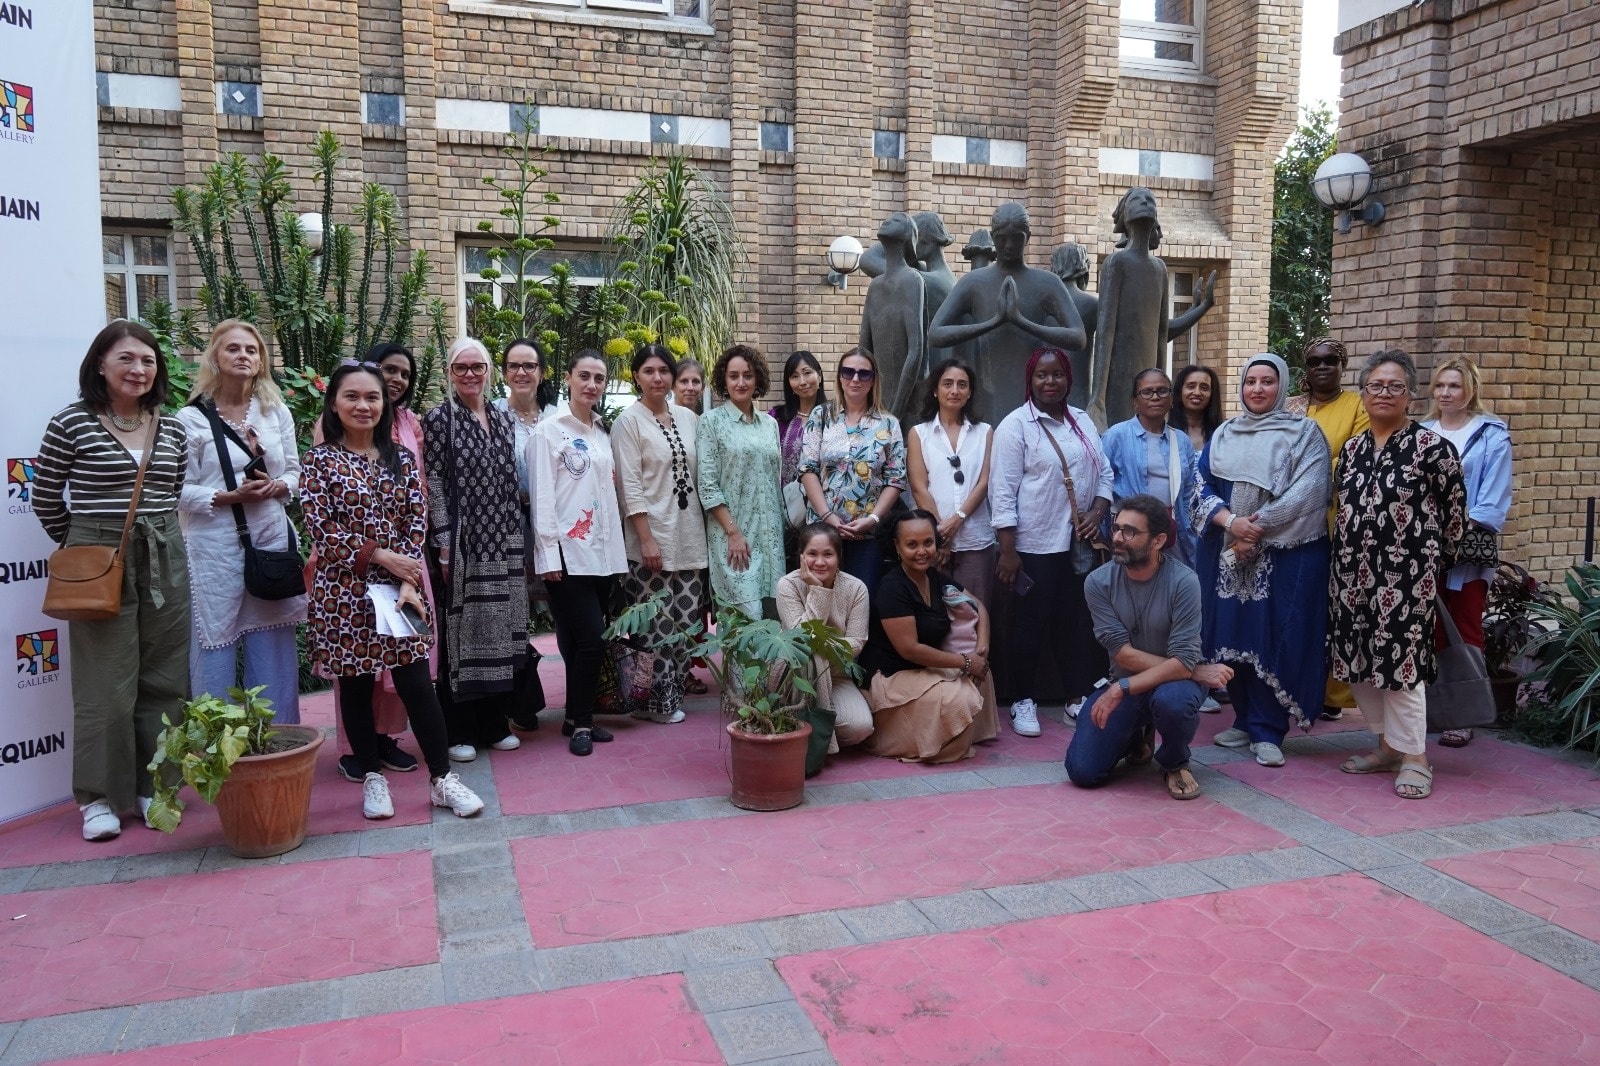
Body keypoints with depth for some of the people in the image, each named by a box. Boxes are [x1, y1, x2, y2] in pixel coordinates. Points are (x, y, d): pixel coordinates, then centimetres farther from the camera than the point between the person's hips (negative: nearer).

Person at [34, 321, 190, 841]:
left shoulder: (173, 428, 7)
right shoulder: (72, 422, -5)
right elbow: (46, 499, 3)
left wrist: (159, 538, 10)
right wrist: (81, 546, 9)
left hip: (165, 561, 4)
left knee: (164, 679, 7)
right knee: (106, 682, 0)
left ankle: (154, 784, 19)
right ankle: (100, 796, 13)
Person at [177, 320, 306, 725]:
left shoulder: (277, 412, 10)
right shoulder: (192, 418, -3)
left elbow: (295, 471, 14)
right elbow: (179, 489, -5)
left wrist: (278, 487, -7)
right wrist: (229, 497, -17)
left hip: (271, 539, 4)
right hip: (216, 546, -4)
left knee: (274, 650, 8)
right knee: (216, 648, -1)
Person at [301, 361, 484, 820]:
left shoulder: (401, 458, 7)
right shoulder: (319, 460, -1)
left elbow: (416, 524, 2)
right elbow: (320, 529, -8)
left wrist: (408, 584, -10)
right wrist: (379, 554, -13)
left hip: (399, 589, 2)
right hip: (344, 592, -1)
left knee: (416, 681, -2)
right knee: (355, 686, 7)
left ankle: (442, 777, 6)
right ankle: (372, 777, 21)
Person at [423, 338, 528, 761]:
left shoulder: (504, 420, 12)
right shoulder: (438, 419, -3)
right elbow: (434, 486, -7)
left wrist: (516, 534, 10)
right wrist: (444, 544, -12)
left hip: (502, 541, 5)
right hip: (461, 541, -5)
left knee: (499, 628, 9)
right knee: (461, 630, 0)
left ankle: (495, 723, 21)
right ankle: (458, 731, 10)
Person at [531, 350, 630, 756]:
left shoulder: (602, 432, 16)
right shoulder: (550, 430, -4)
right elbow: (542, 496, -8)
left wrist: (615, 547, 14)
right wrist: (549, 554, -13)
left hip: (602, 551, 6)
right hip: (567, 552, -6)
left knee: (585, 640, 8)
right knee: (590, 638, -9)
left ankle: (579, 718, 19)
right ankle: (580, 722, 6)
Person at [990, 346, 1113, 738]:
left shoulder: (1082, 421, 11)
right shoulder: (1015, 425, -7)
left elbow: (1103, 472, 16)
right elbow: (1002, 491, -11)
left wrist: (1098, 512, -3)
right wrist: (1007, 550, -15)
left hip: (1078, 543, 5)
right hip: (1035, 544, -5)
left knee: (1076, 620, 11)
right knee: (1031, 623, 3)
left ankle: (1078, 696, 23)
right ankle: (1022, 701, 15)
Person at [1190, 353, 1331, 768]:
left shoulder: (1304, 433, 3)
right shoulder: (1224, 435, 14)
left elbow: (1306, 494, -9)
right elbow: (1201, 487, 5)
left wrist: (1256, 528, -15)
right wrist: (1231, 521, -13)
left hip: (1285, 554, -4)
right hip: (1227, 554, 4)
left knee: (1272, 638, -6)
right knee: (1232, 634, 5)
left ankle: (1267, 731, 3)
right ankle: (1245, 720, 18)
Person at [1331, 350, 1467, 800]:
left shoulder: (1431, 446, -7)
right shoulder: (1352, 448, 11)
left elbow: (1455, 510, -2)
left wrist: (1434, 561, 4)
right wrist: (1347, 558, 14)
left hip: (1405, 573, -6)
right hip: (1353, 571, 6)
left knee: (1400, 660, -5)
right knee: (1360, 660, 9)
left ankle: (1414, 758, 7)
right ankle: (1387, 746, 24)